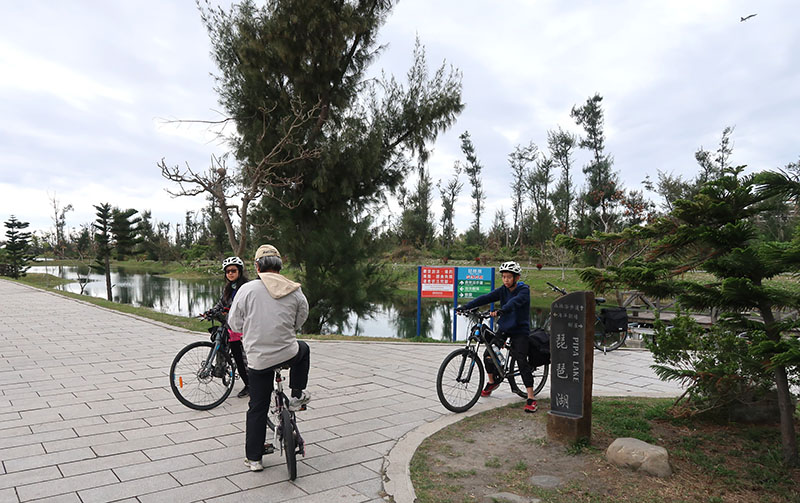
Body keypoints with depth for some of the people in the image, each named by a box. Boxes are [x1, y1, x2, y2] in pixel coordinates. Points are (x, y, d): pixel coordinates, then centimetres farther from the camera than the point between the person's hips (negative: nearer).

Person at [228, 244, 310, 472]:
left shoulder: (248, 289, -9)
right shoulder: (295, 291, -3)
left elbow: (234, 323, 0)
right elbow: (301, 319, 10)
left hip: (258, 358, 0)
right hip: (288, 354, 0)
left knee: (257, 408, 14)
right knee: (303, 349, 35)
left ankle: (253, 458, 22)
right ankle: (297, 396, 32)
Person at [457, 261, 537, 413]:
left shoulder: (524, 290, -15)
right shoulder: (502, 290, 0)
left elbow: (515, 301, -35)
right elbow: (485, 298, -12)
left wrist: (500, 311, -54)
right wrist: (466, 306, -25)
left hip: (520, 330, -5)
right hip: (504, 327, 5)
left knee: (522, 361, -14)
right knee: (488, 354, -1)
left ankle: (531, 398, -9)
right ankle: (492, 381, 27)